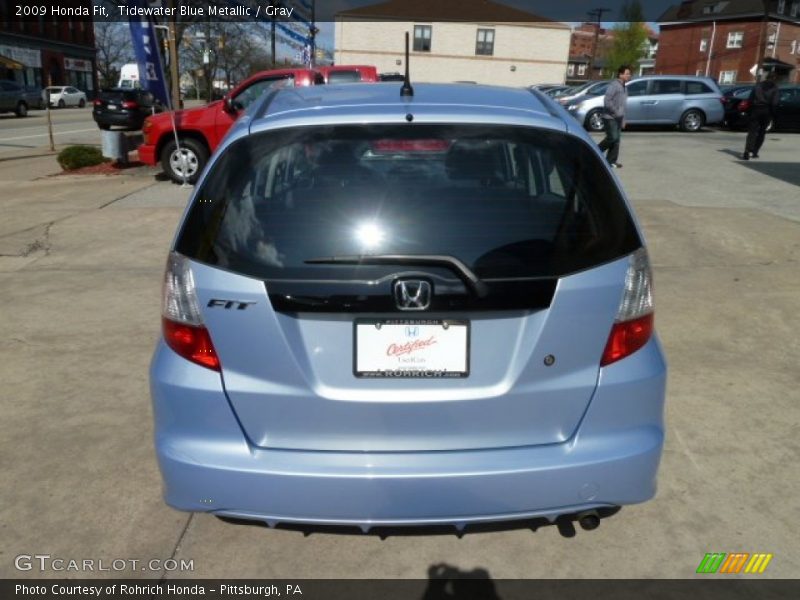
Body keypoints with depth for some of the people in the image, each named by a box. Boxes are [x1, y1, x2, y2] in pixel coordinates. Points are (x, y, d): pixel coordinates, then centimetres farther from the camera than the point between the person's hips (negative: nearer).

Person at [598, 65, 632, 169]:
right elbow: (607, 101, -20)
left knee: (616, 139, 5)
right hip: (610, 117, -9)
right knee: (612, 138, -15)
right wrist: (615, 112, -17)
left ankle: (611, 161, 9)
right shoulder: (613, 85, -11)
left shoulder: (624, 87, 17)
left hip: (618, 118, 9)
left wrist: (623, 119, 18)